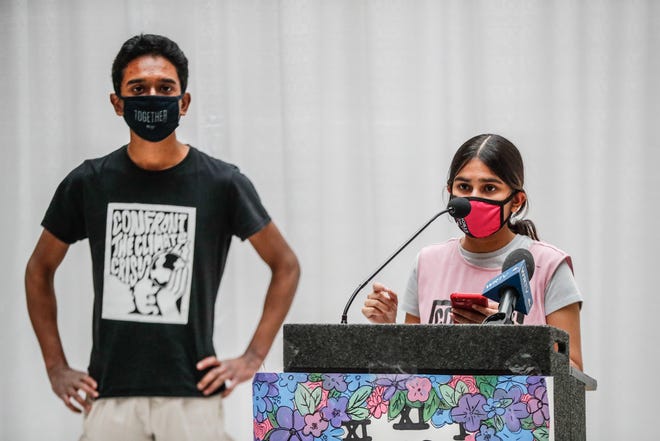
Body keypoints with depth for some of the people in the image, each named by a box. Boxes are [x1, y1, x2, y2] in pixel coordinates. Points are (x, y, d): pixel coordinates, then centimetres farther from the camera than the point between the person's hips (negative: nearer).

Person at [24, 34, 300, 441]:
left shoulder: (222, 184, -1)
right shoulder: (88, 184, 3)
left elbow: (286, 265, 9)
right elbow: (40, 270, 16)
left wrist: (253, 357, 1)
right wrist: (56, 367, 9)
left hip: (193, 396, -1)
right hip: (110, 397, 1)